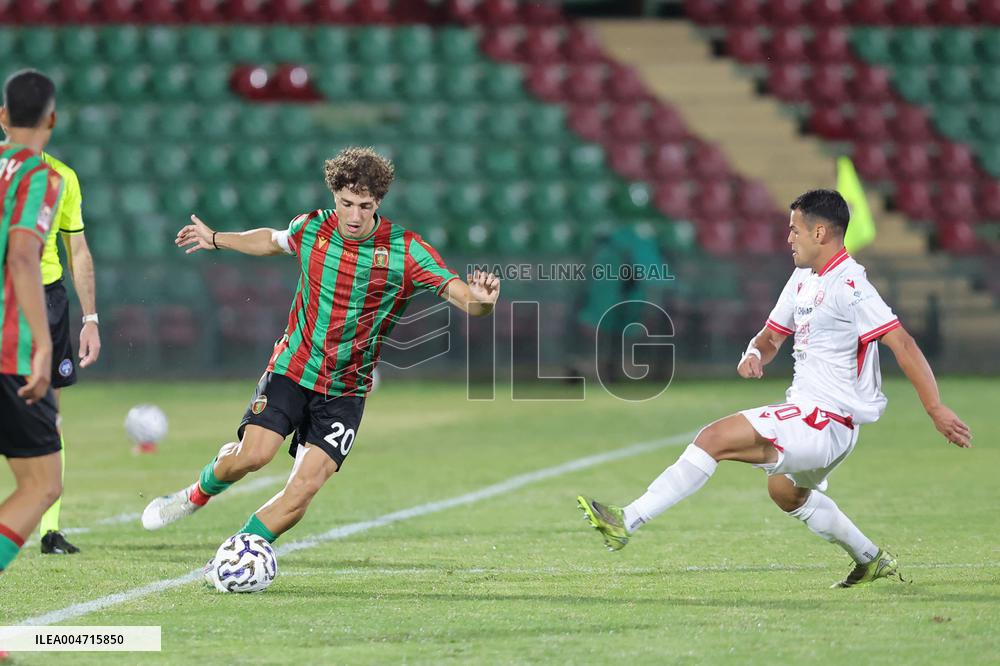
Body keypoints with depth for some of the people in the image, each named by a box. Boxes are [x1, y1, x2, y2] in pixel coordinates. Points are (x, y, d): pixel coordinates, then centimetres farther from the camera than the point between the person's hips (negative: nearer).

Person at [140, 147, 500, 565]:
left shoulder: (404, 250, -12)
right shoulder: (312, 228, -3)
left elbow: (463, 297, -20)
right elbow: (272, 240, 22)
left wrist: (481, 299, -42)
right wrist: (217, 240, 27)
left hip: (345, 391, -1)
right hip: (291, 369, 1)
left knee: (304, 488, -13)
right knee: (253, 454, -20)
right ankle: (198, 494, 13)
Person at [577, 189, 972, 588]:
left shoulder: (848, 285, -18)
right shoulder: (804, 278, 12)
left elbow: (902, 343, -23)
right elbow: (772, 335, 20)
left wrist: (936, 410, -27)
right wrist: (755, 354, -5)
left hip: (823, 422, -11)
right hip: (807, 412, 11)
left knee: (714, 438, -21)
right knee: (785, 491, 35)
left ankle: (626, 522, -23)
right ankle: (872, 562, 43)